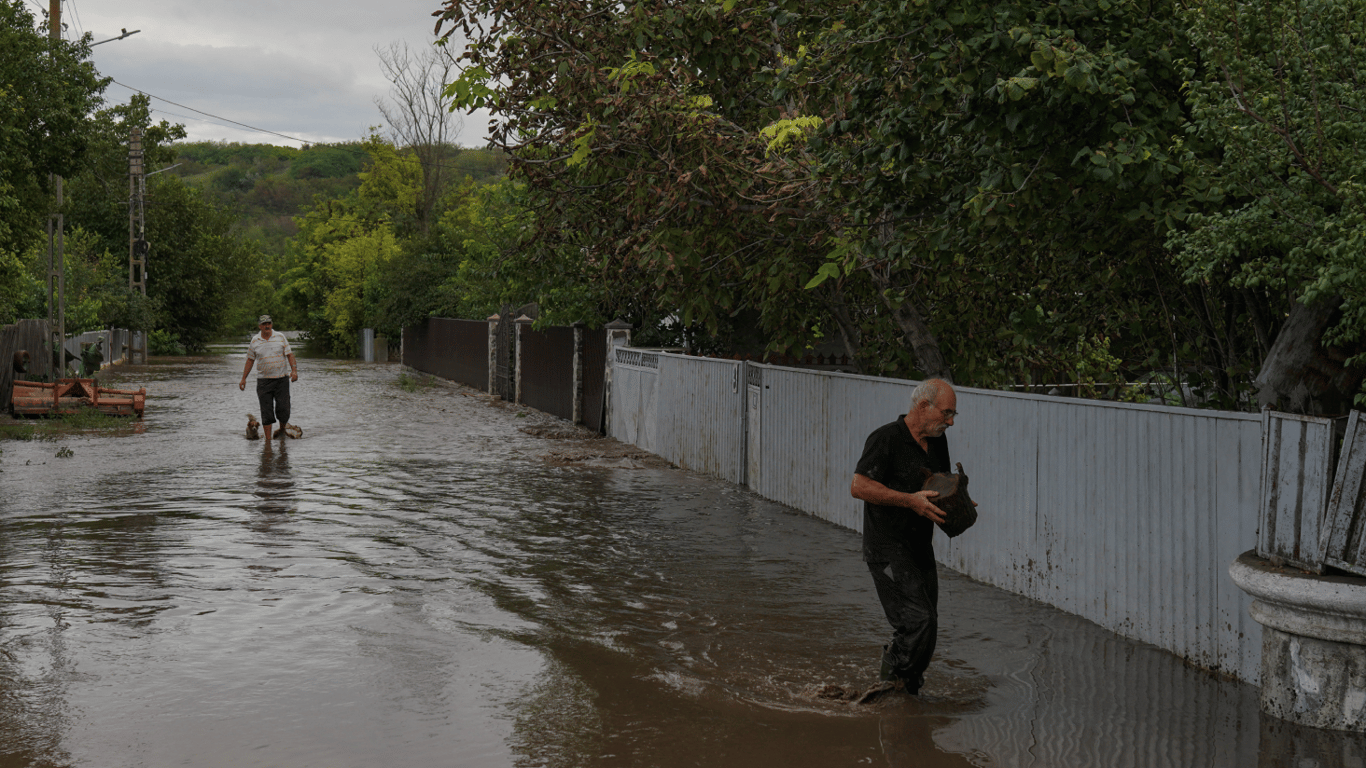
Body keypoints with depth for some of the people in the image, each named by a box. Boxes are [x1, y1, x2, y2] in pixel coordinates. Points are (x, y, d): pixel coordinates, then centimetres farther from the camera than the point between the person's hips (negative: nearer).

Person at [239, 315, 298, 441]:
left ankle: (282, 430, 24)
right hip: (263, 381, 1)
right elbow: (250, 360, 12)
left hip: (281, 379, -1)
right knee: (266, 411, -2)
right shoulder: (255, 341, 5)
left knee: (283, 408, -4)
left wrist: (294, 370, -12)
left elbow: (289, 354, 3)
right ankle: (268, 439, 2)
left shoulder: (280, 337, 2)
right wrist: (243, 379, 11)